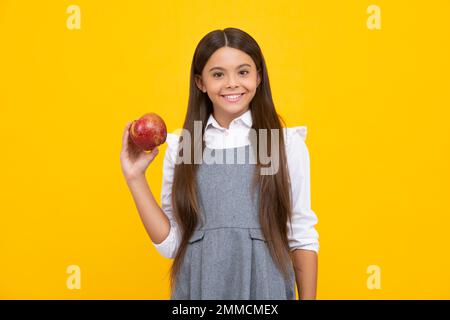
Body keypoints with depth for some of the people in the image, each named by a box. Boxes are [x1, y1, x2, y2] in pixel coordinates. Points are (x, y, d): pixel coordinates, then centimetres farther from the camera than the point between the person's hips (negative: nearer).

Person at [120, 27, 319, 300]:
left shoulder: (288, 143, -5)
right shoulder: (180, 147, 0)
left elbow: (303, 238, -1)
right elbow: (170, 244, -2)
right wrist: (136, 178, -8)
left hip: (264, 286, -1)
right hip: (198, 287, 1)